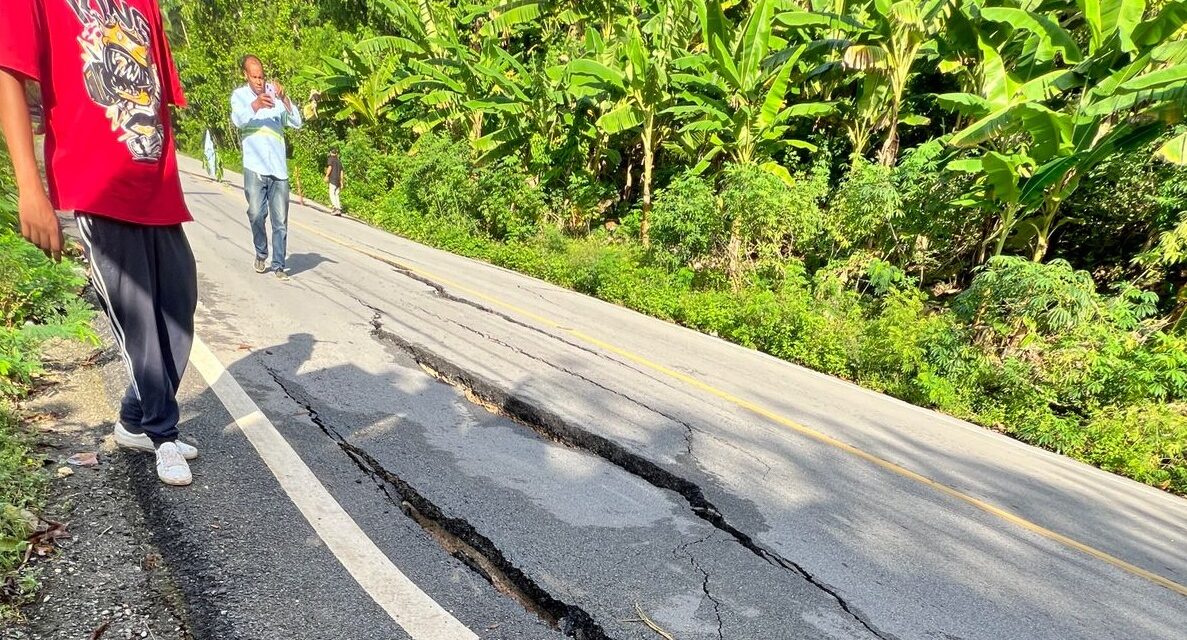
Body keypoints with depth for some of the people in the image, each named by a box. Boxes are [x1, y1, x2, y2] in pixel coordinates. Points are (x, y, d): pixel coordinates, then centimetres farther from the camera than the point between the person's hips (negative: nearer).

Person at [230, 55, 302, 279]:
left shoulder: (275, 93, 11)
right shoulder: (240, 95, 7)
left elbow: (297, 122, 1)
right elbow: (238, 119, -13)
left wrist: (284, 98, -15)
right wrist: (255, 105, -32)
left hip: (279, 167, 1)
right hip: (255, 166, -1)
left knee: (280, 221, 0)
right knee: (256, 214, -10)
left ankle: (278, 265, 8)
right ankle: (261, 254, 14)